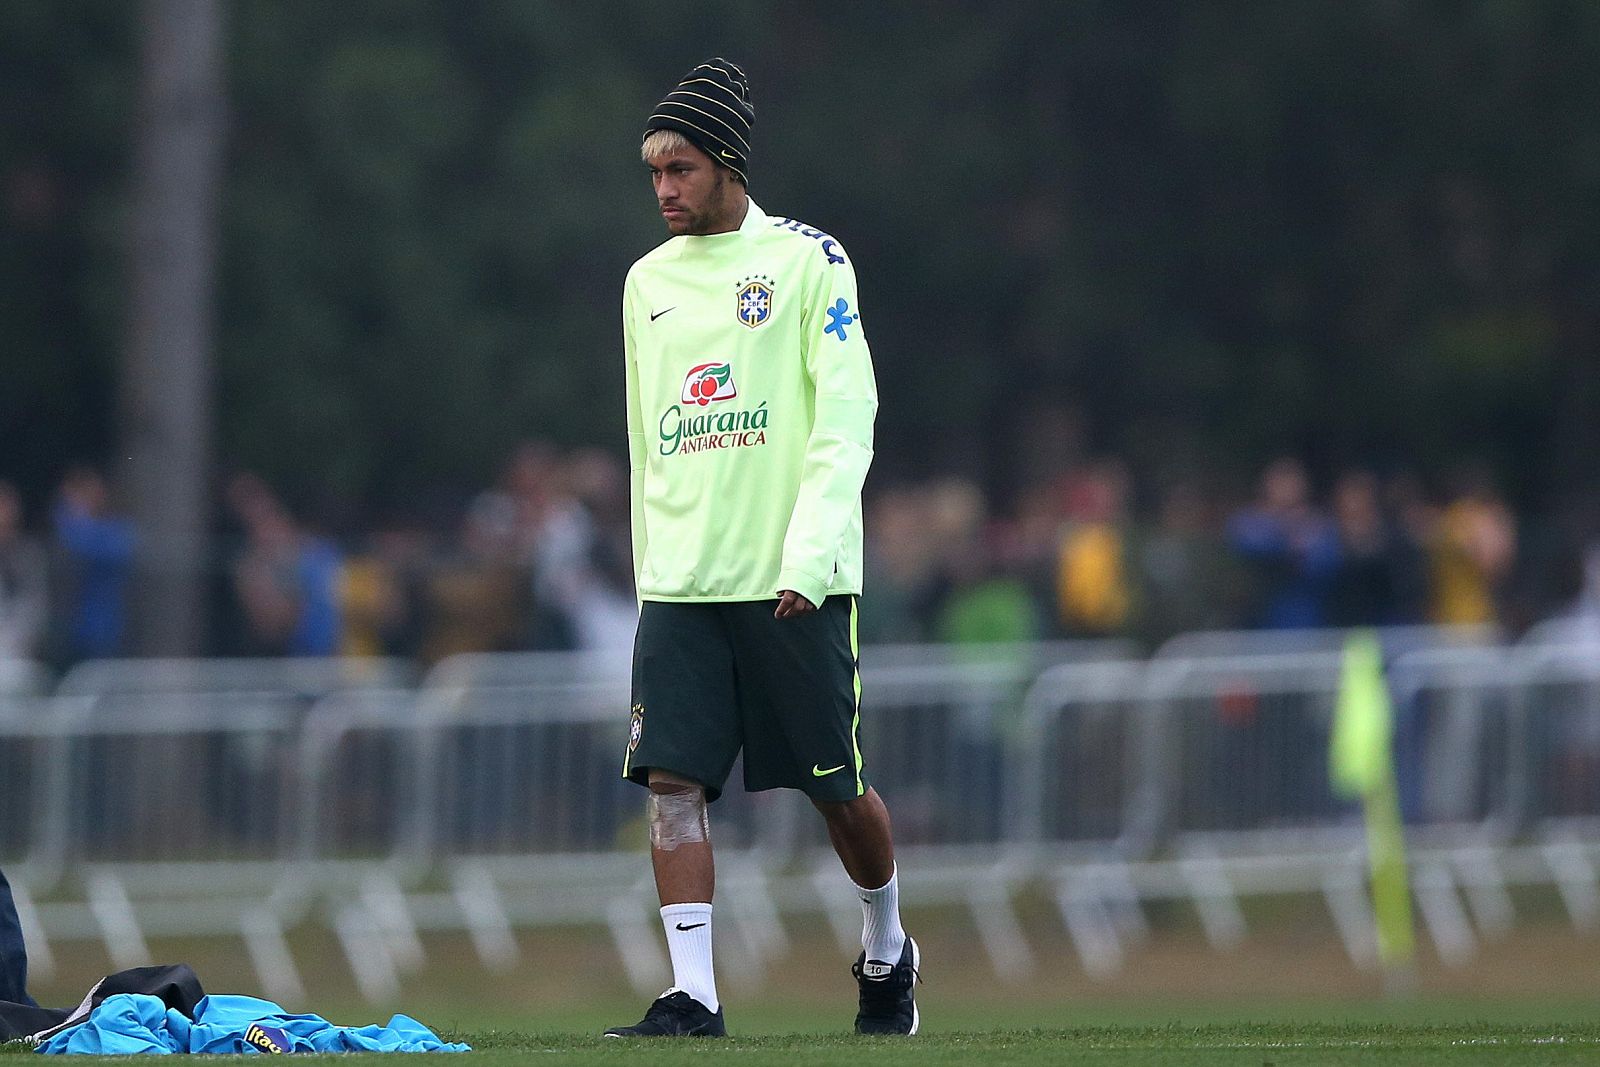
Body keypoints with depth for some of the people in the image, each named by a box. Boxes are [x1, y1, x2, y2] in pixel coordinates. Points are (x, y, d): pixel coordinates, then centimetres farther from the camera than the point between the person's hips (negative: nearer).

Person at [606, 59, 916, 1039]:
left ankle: (887, 948, 29)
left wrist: (809, 556, -17)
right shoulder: (649, 281, 14)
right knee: (673, 782, -10)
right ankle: (693, 996, -10)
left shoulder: (807, 259, -2)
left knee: (838, 790, 4)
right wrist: (655, 564, 13)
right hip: (681, 584, 4)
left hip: (794, 584, -4)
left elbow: (847, 419, -8)